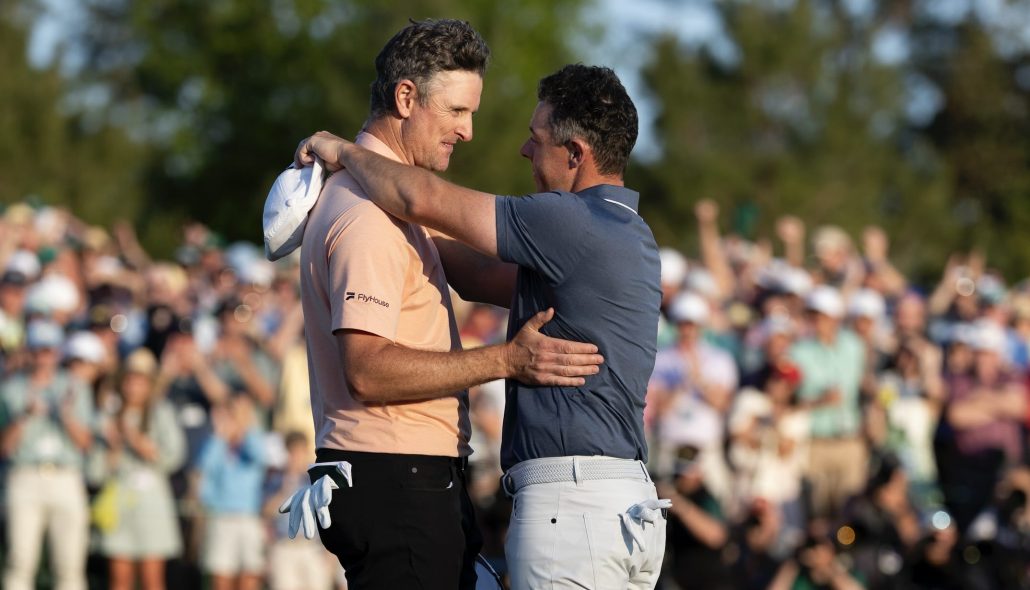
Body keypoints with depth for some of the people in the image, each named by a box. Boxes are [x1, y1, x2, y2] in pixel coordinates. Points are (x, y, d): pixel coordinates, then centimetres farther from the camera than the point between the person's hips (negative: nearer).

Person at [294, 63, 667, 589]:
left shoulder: (572, 225, -12)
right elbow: (488, 278, 28)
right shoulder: (630, 235, 19)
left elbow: (423, 198, -14)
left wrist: (344, 151, 4)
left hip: (571, 501, -10)